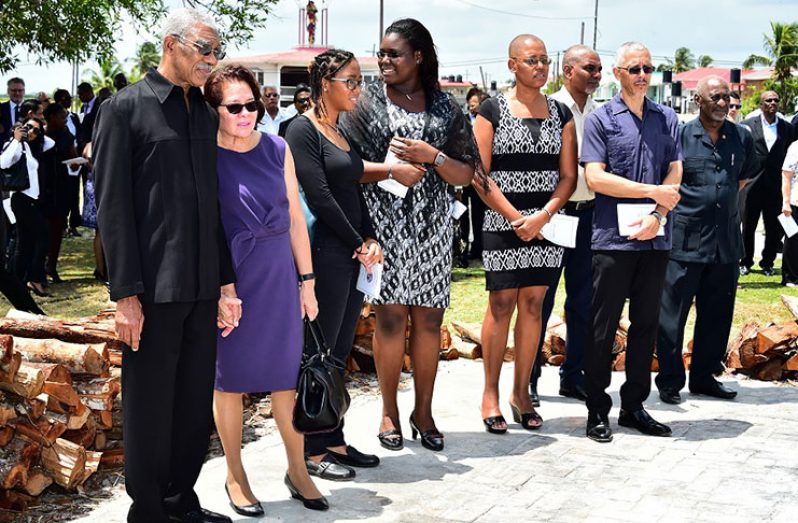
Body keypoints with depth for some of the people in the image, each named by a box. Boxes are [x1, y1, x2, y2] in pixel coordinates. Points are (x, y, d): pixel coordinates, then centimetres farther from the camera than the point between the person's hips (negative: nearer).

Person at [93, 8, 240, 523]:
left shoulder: (206, 113, 13)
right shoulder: (126, 108, -4)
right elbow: (112, 205, -8)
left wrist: (227, 282, 12)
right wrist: (126, 293, -13)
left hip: (203, 287, 6)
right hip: (154, 289, -6)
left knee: (197, 404, 12)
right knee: (150, 407, 4)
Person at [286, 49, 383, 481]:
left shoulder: (342, 133, 16)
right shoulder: (303, 130, -10)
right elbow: (320, 196, -17)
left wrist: (370, 240, 0)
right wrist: (359, 244, -11)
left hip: (352, 255, 9)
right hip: (324, 254, -8)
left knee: (339, 352, 13)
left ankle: (333, 441, 21)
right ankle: (311, 450, 8)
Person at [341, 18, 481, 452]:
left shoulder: (445, 108, 9)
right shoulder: (367, 102, 5)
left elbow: (465, 175, 7)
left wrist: (432, 156, -10)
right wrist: (390, 169, -15)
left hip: (432, 226, 2)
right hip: (385, 224, -2)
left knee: (429, 318, 4)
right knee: (390, 316, -2)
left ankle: (423, 410, 18)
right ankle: (389, 412, 12)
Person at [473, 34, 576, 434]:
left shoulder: (561, 113, 10)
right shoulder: (493, 109, 0)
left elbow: (568, 176, 5)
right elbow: (479, 173, -5)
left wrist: (542, 217, -9)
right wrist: (515, 217, -11)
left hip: (547, 223, 3)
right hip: (502, 223, -3)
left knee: (532, 305, 6)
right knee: (501, 306, -2)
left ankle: (521, 393, 14)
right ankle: (490, 393, 8)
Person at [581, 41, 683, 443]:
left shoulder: (667, 119, 14)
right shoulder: (600, 119, 1)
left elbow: (675, 173, 7)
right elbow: (595, 178, -8)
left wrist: (657, 216, -10)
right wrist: (653, 191, -10)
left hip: (655, 239, 4)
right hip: (613, 239, -4)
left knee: (646, 324, 9)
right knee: (603, 327, 0)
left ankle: (634, 406, 19)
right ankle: (597, 410, 9)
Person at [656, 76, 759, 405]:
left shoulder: (741, 138, 7)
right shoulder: (680, 135, -5)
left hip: (726, 241, 5)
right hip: (684, 239, -5)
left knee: (717, 314, 11)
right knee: (673, 312, 0)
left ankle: (704, 377, 23)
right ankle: (669, 380, 9)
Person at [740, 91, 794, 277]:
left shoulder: (787, 128, 6)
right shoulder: (748, 125, 0)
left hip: (775, 185, 1)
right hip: (752, 183, -1)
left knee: (774, 227, 5)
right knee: (748, 226, 7)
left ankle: (768, 262, 20)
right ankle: (745, 262, 19)